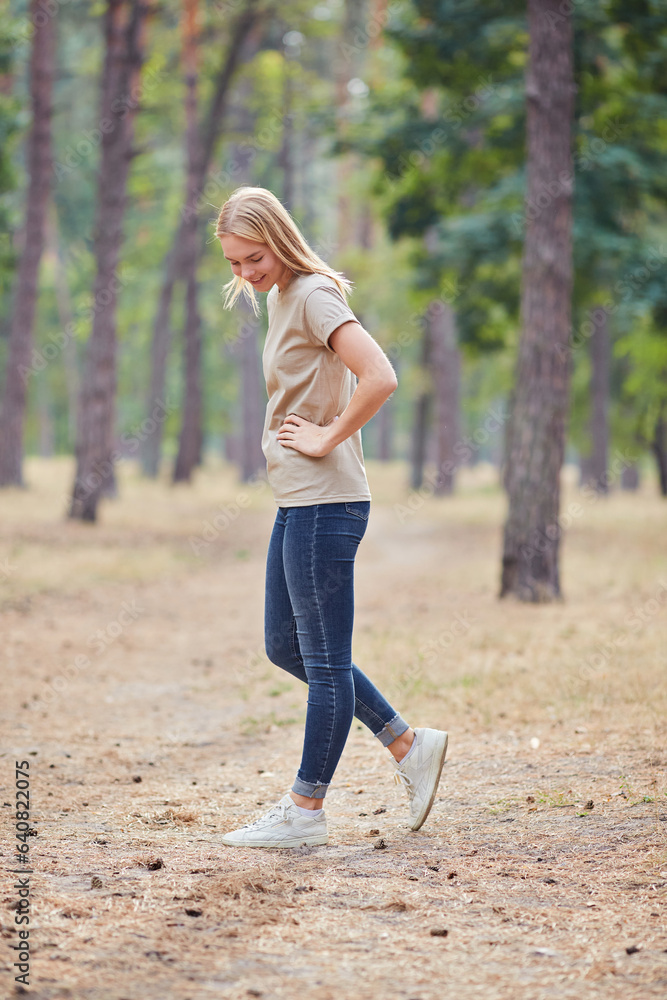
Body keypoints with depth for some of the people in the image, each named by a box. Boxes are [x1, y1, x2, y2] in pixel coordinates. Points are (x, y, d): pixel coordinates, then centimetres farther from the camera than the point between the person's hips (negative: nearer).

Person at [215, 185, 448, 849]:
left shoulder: (314, 296, -15)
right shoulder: (280, 298, 14)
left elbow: (380, 378, -28)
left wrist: (328, 438, -17)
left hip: (325, 504, -11)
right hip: (297, 501, 11)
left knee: (326, 661, -1)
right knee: (284, 646, 16)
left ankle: (305, 811, 7)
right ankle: (408, 745, 21)